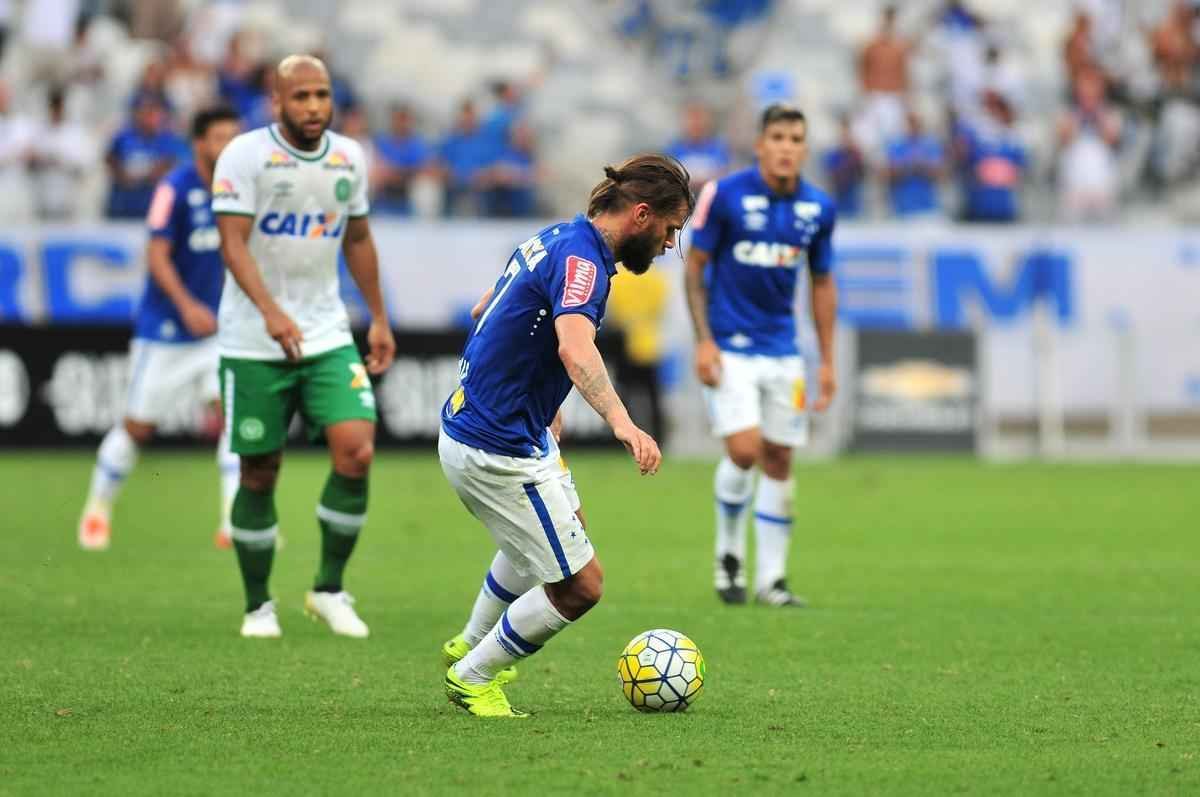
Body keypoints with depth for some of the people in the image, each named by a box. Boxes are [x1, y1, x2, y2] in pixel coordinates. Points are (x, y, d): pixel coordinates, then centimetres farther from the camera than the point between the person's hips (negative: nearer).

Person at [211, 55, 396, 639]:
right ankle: (257, 606, 18)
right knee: (259, 474, 2)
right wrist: (271, 312, -32)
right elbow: (233, 242, -19)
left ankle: (329, 589, 3)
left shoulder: (349, 158, 6)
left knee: (356, 451, -13)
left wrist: (379, 318, 18)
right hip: (253, 344, -4)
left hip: (328, 336, 4)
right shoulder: (246, 156, -11)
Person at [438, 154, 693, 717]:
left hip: (468, 423, 11)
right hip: (498, 452, -11)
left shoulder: (554, 239, 8)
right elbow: (575, 348, -43)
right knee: (581, 586, -2)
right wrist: (623, 424, -56)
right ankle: (473, 678, 15)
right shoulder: (582, 259, -23)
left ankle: (470, 646, 48)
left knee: (555, 528, 36)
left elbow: (484, 311, 24)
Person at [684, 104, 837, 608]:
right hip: (729, 347, -4)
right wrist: (703, 340, -12)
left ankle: (771, 577, 14)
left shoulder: (818, 208, 1)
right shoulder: (724, 195, -11)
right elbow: (695, 267, -4)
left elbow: (822, 283, 11)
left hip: (782, 350, 4)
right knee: (744, 450, -16)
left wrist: (828, 360, 8)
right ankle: (729, 553, 8)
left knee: (779, 460, 5)